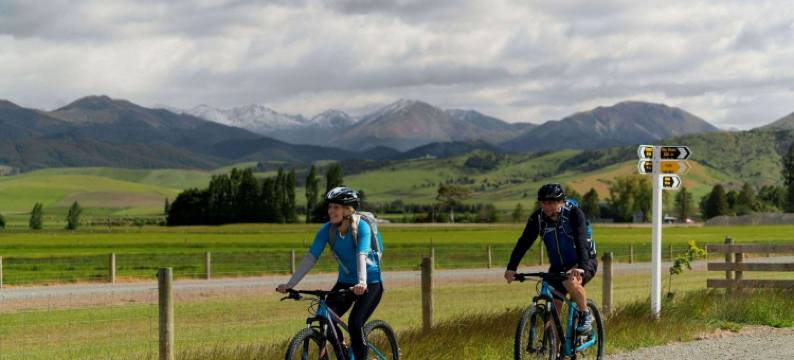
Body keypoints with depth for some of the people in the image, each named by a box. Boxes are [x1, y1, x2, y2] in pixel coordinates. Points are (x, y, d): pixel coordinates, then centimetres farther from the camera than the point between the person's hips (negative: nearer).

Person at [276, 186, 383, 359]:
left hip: (370, 283, -5)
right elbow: (310, 258, -14)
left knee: (355, 323, -23)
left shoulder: (361, 227, -21)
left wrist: (362, 282, -52)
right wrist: (290, 284, -23)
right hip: (345, 282, 5)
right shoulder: (327, 230, -9)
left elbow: (361, 256, -34)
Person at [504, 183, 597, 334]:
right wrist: (511, 268, -30)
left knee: (571, 282, -35)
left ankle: (585, 316, -12)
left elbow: (581, 241, -34)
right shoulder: (537, 218, -11)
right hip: (558, 266, 4)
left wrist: (580, 267, -50)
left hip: (584, 263, -4)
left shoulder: (574, 213, -22)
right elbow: (524, 242, -17)